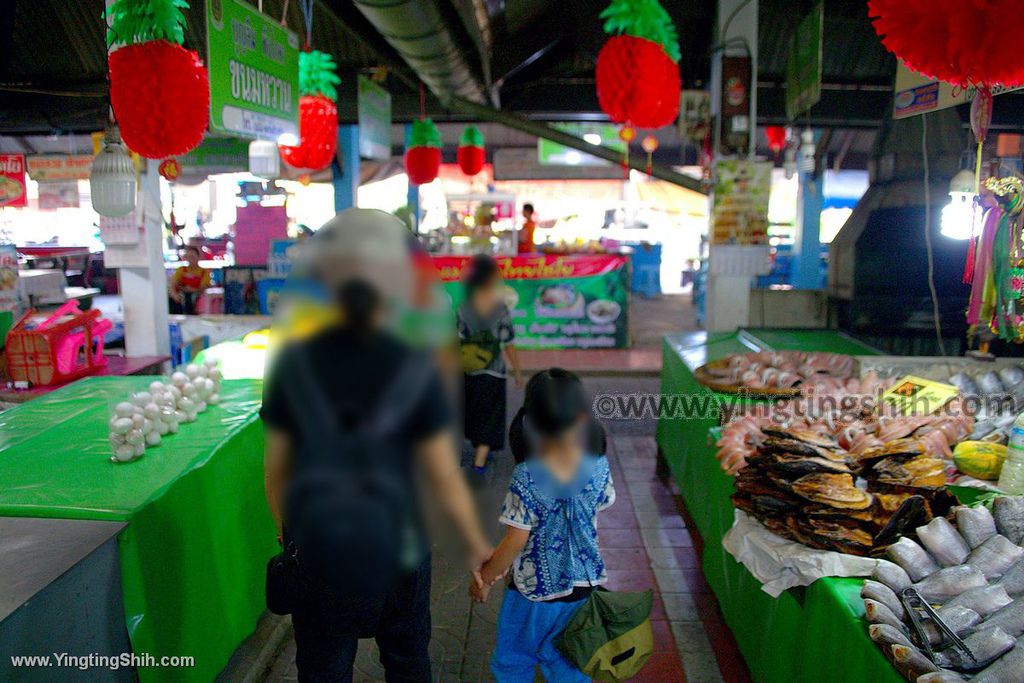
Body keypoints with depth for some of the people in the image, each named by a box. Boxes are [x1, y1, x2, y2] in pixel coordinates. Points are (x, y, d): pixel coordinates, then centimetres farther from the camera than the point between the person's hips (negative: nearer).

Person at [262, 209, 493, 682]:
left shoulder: (295, 364, -11)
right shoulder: (413, 369, -15)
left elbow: (275, 469, -3)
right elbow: (445, 479, -11)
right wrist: (477, 546, 4)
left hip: (314, 551, 1)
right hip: (395, 553, -1)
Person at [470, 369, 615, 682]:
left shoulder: (526, 477, -24)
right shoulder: (599, 467, -14)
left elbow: (516, 542, -20)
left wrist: (484, 579, -5)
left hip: (535, 590, -3)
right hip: (584, 586, 4)